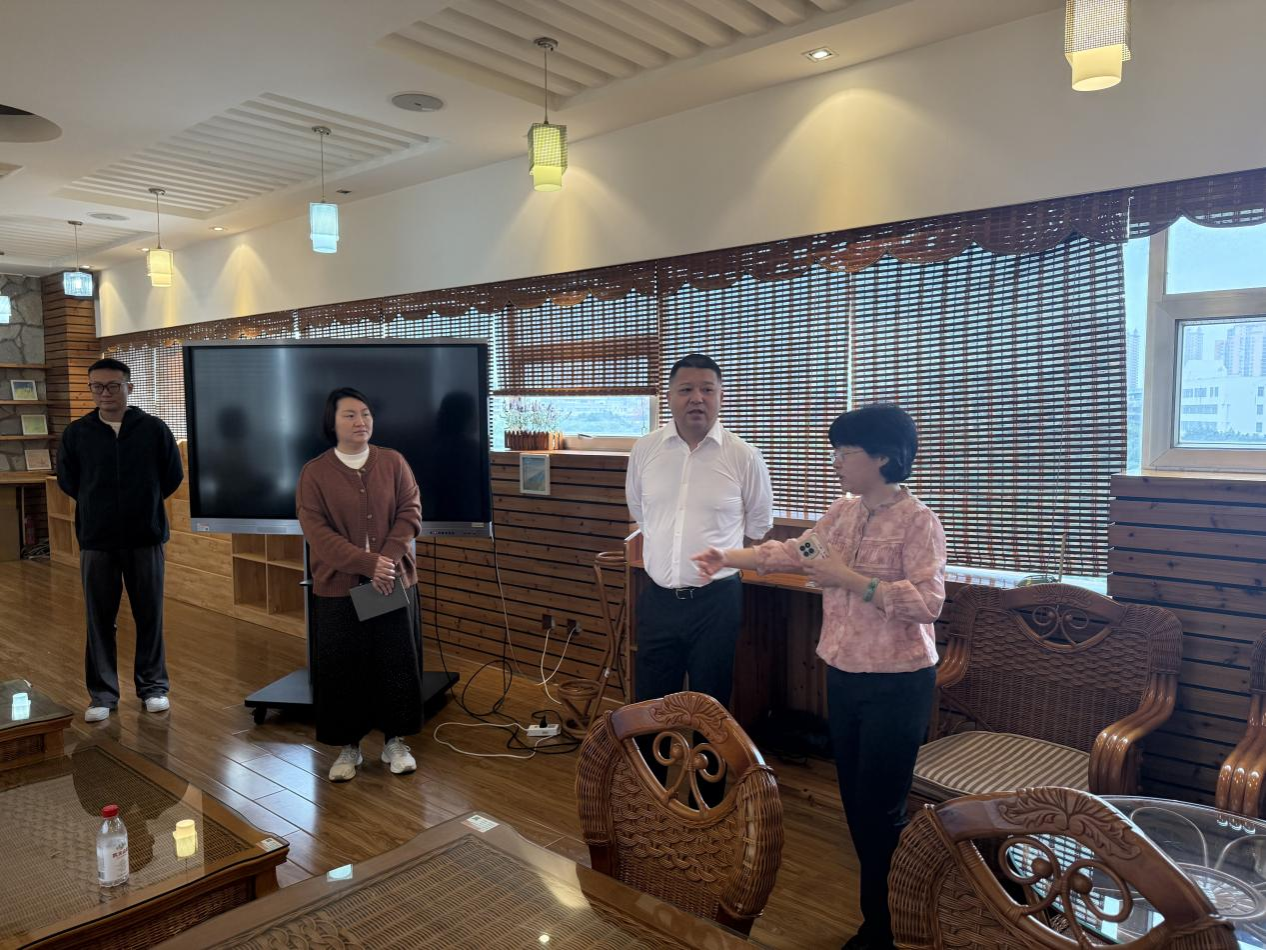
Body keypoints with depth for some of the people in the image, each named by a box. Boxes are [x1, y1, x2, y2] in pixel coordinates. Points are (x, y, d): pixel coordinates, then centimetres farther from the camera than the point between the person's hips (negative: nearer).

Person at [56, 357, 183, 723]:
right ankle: (103, 693, 17)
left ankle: (153, 686, 19)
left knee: (149, 615, 7)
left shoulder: (154, 428, -4)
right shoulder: (76, 433, 0)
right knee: (100, 618, 6)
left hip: (145, 537, -1)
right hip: (96, 540, 1)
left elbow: (173, 476, 5)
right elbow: (67, 480, 12)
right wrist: (97, 505, 12)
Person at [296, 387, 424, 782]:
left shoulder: (393, 462, 3)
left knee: (397, 665, 8)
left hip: (395, 583, 2)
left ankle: (395, 741, 24)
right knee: (343, 670, 6)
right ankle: (348, 746, 23)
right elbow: (318, 533, -11)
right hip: (338, 588, -1)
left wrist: (389, 559, -17)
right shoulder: (314, 473, -3)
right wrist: (369, 564, -20)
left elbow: (410, 513, -3)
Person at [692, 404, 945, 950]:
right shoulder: (843, 513, 5)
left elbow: (927, 603, -23)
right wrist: (729, 558, 7)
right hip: (843, 677, 7)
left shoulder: (917, 522, -16)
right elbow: (794, 552, 11)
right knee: (855, 802, 16)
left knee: (880, 808, 2)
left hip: (897, 685, -7)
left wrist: (849, 579, -24)